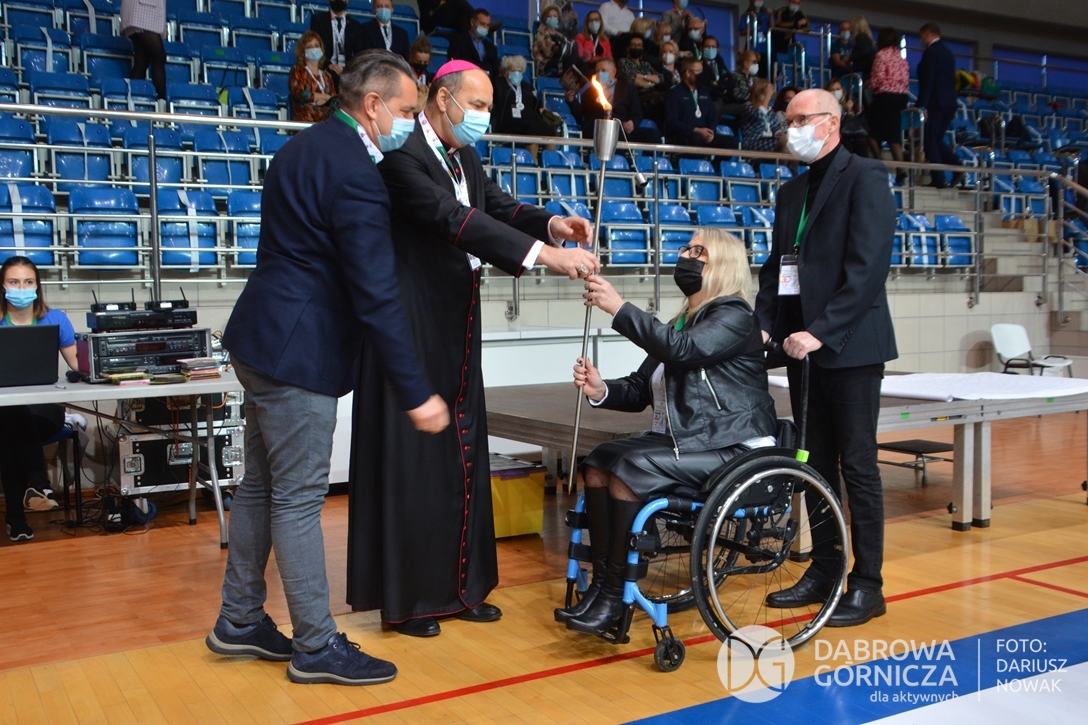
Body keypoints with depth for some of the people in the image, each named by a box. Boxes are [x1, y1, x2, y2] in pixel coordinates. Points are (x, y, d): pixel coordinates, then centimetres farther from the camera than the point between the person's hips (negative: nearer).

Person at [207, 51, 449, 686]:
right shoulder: (355, 172, -19)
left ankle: (240, 620, 29)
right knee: (299, 499, -2)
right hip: (297, 352, -10)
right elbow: (378, 295, -23)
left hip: (266, 340, 10)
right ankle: (317, 647, 10)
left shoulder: (307, 147, 12)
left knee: (262, 485, 17)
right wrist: (417, 393, -20)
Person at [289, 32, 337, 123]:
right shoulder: (297, 71, 11)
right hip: (304, 121, -4)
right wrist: (326, 97, 3)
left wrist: (323, 100, -10)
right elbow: (301, 94, -7)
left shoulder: (326, 75, 25)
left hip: (327, 121, 4)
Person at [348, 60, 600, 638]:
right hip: (411, 326, -9)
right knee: (411, 456, -1)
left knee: (460, 453, 11)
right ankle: (405, 597, 11)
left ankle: (458, 584, 22)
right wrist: (544, 255, -34)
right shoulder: (403, 154, -16)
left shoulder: (464, 157, 13)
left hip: (456, 327, 9)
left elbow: (498, 206, 4)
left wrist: (552, 224, -17)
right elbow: (453, 218, -28)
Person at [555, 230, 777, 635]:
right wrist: (601, 391, -7)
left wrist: (619, 308, -26)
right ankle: (600, 582, -13)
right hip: (684, 440, 8)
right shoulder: (682, 323, 16)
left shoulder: (734, 316, -7)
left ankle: (616, 595, -17)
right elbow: (640, 391, 14)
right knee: (599, 462, -14)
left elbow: (683, 349, -26)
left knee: (629, 469, -26)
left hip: (733, 450, -8)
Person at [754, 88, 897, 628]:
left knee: (857, 465, -2)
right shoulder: (791, 191, 17)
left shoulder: (864, 177, -6)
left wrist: (822, 331, -21)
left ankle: (867, 585, 8)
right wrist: (765, 324, 2)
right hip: (804, 346, 7)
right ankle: (823, 571, 22)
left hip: (849, 345, -7)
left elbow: (868, 266, -16)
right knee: (816, 464, 12)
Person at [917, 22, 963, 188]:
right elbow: (950, 80, 18)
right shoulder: (948, 52, 16)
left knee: (931, 141, -3)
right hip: (949, 103, 8)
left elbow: (927, 81, -17)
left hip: (936, 104, -8)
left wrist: (921, 105, -18)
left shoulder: (931, 52, -10)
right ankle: (956, 167, 3)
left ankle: (939, 179, -6)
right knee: (938, 139, 16)